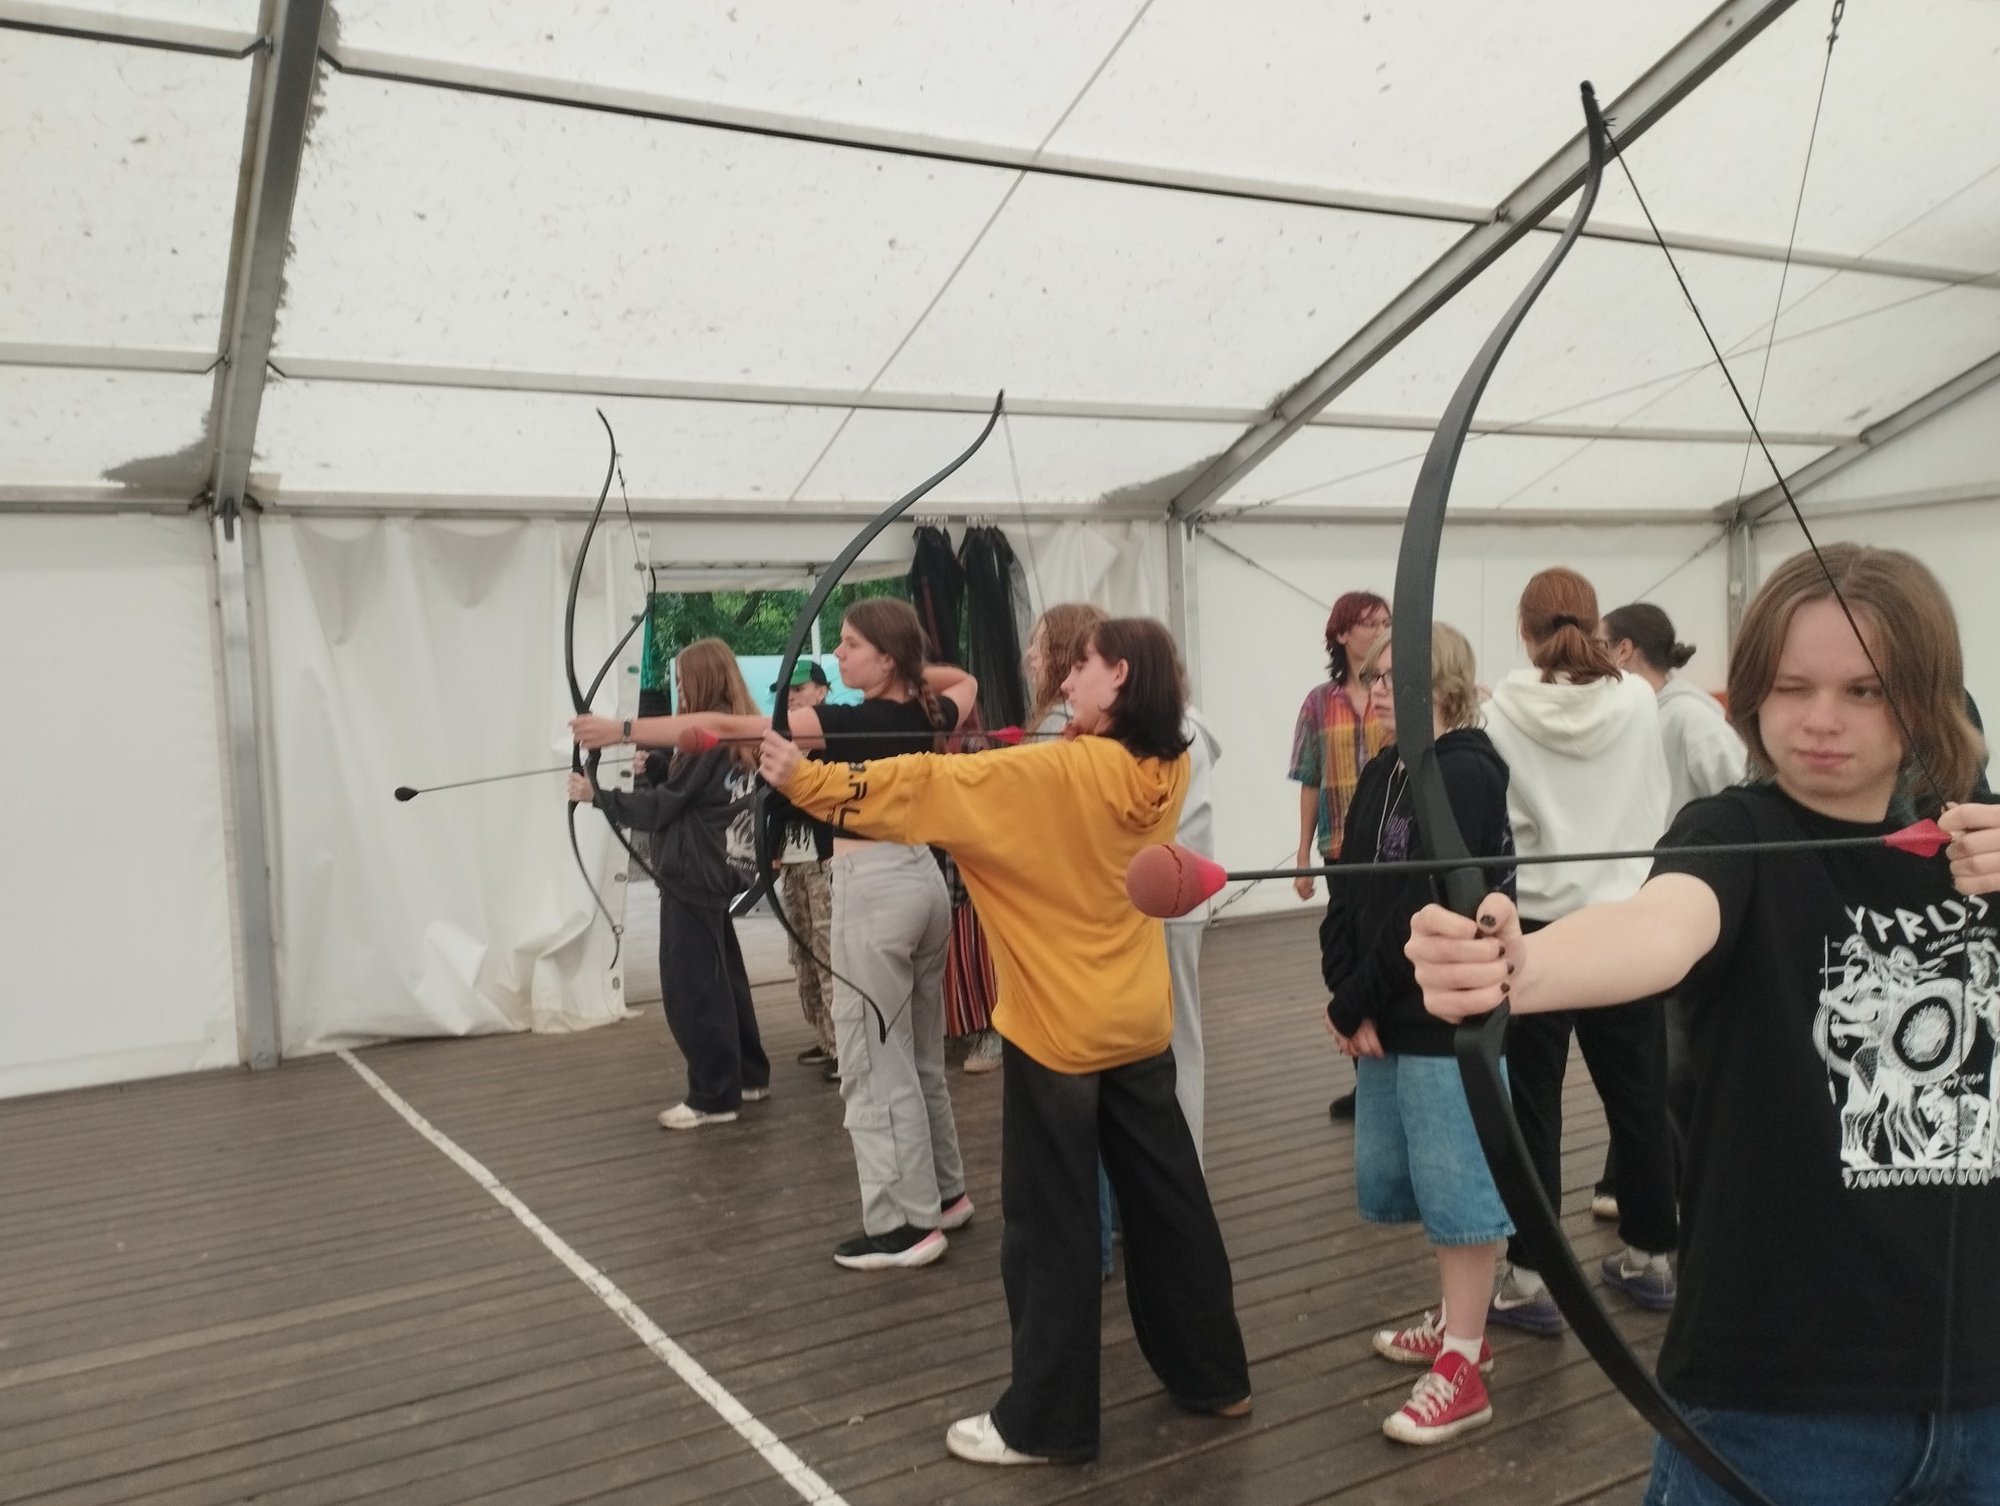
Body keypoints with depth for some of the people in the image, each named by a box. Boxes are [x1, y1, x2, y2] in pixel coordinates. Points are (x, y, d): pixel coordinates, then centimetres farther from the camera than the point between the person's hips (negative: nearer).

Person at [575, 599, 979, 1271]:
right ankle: (943, 1192, 32)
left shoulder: (853, 723, -16)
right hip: (922, 878, 9)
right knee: (919, 1052, 19)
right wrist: (916, 669, 18)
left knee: (875, 1062, 1)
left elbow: (727, 727, -21)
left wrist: (623, 729, -20)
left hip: (875, 889, -9)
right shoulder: (924, 717, 5)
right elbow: (964, 681, 33)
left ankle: (905, 1224, 8)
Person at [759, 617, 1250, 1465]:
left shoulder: (1054, 773, -20)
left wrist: (804, 781, -19)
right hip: (1139, 1024, 7)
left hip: (1058, 1029, -7)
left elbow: (921, 791, -22)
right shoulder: (1165, 772, 0)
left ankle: (1045, 1421, 15)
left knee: (1050, 1224, 4)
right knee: (1166, 1201, 17)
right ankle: (1214, 1376, 31)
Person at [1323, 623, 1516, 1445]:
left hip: (1447, 1017, -9)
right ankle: (1457, 1321, 36)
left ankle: (1460, 1369, 12)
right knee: (1397, 1180, 18)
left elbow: (1430, 910, -20)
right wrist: (1345, 998, -6)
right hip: (1386, 1016, 9)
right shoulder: (1380, 773, 11)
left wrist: (1355, 1006, -14)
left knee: (1458, 1184, 1)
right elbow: (1348, 891, 7)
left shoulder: (1468, 776, -14)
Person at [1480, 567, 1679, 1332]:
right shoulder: (1638, 699, -3)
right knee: (1638, 1095, 15)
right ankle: (1649, 1256, 29)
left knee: (1531, 1103, 6)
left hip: (1535, 923, -3)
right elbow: (1654, 806, 8)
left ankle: (1529, 1278, 11)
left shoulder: (1505, 707, -10)